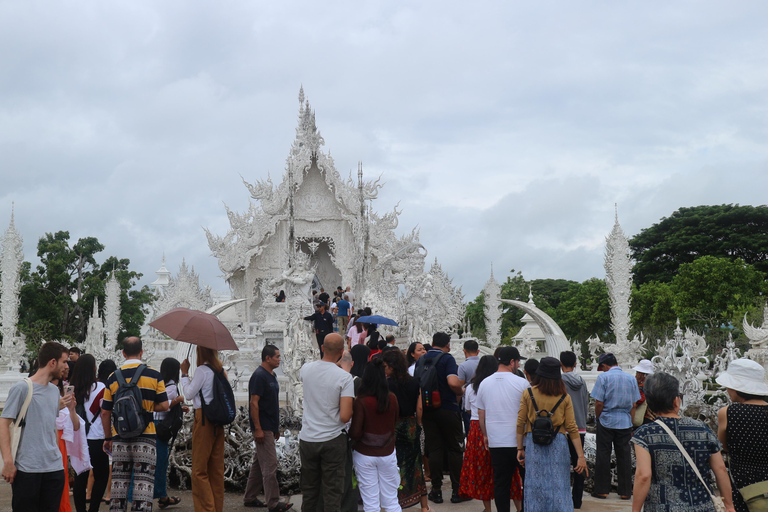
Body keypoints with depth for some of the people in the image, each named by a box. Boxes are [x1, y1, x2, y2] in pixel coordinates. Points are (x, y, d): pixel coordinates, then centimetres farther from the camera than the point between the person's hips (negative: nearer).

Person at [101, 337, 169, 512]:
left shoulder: (113, 377, 3)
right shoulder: (154, 375, -3)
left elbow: (105, 412, 5)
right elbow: (164, 405, -3)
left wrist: (108, 438, 15)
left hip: (120, 438, 2)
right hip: (146, 437, -2)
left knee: (119, 482, 10)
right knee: (144, 483, 0)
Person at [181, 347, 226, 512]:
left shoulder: (202, 370, -11)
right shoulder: (221, 370, 11)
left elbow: (190, 392, -5)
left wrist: (185, 373, 3)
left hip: (204, 418, -8)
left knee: (199, 469, -2)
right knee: (217, 468, 11)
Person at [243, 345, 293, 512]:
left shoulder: (271, 375, 14)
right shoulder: (259, 376, -15)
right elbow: (254, 403, -19)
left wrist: (276, 427, 21)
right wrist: (258, 429, -22)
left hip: (269, 427, 10)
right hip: (263, 428, -10)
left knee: (259, 464, 15)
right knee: (270, 465, -8)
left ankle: (249, 498, 23)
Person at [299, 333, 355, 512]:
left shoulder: (306, 369, -3)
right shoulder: (344, 377, -15)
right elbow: (345, 417, -19)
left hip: (307, 438, 4)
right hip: (333, 440, -4)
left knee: (309, 490, 16)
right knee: (332, 492, 4)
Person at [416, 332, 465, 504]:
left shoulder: (421, 359, 7)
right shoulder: (447, 359, -11)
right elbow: (453, 382, -24)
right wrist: (461, 392, -5)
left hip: (428, 410, 5)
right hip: (448, 409, -5)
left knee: (434, 449, 8)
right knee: (454, 449, 6)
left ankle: (436, 490, 9)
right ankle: (457, 490, 7)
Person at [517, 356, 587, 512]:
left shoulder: (528, 394, 0)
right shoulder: (564, 397, 0)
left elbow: (520, 423, 0)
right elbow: (572, 427, -3)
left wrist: (520, 448, 8)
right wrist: (581, 456, -1)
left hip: (533, 444, 0)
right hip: (558, 445, 0)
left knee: (535, 487, 6)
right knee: (559, 487, 7)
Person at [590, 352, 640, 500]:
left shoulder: (603, 377, -8)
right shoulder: (631, 378, 6)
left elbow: (599, 403, -12)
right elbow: (634, 405, 7)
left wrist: (598, 418, 3)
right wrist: (630, 424, 14)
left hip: (606, 421, -3)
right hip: (625, 422, 4)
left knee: (603, 455, 4)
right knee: (624, 456, 9)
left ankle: (602, 490, 8)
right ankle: (625, 491, 13)